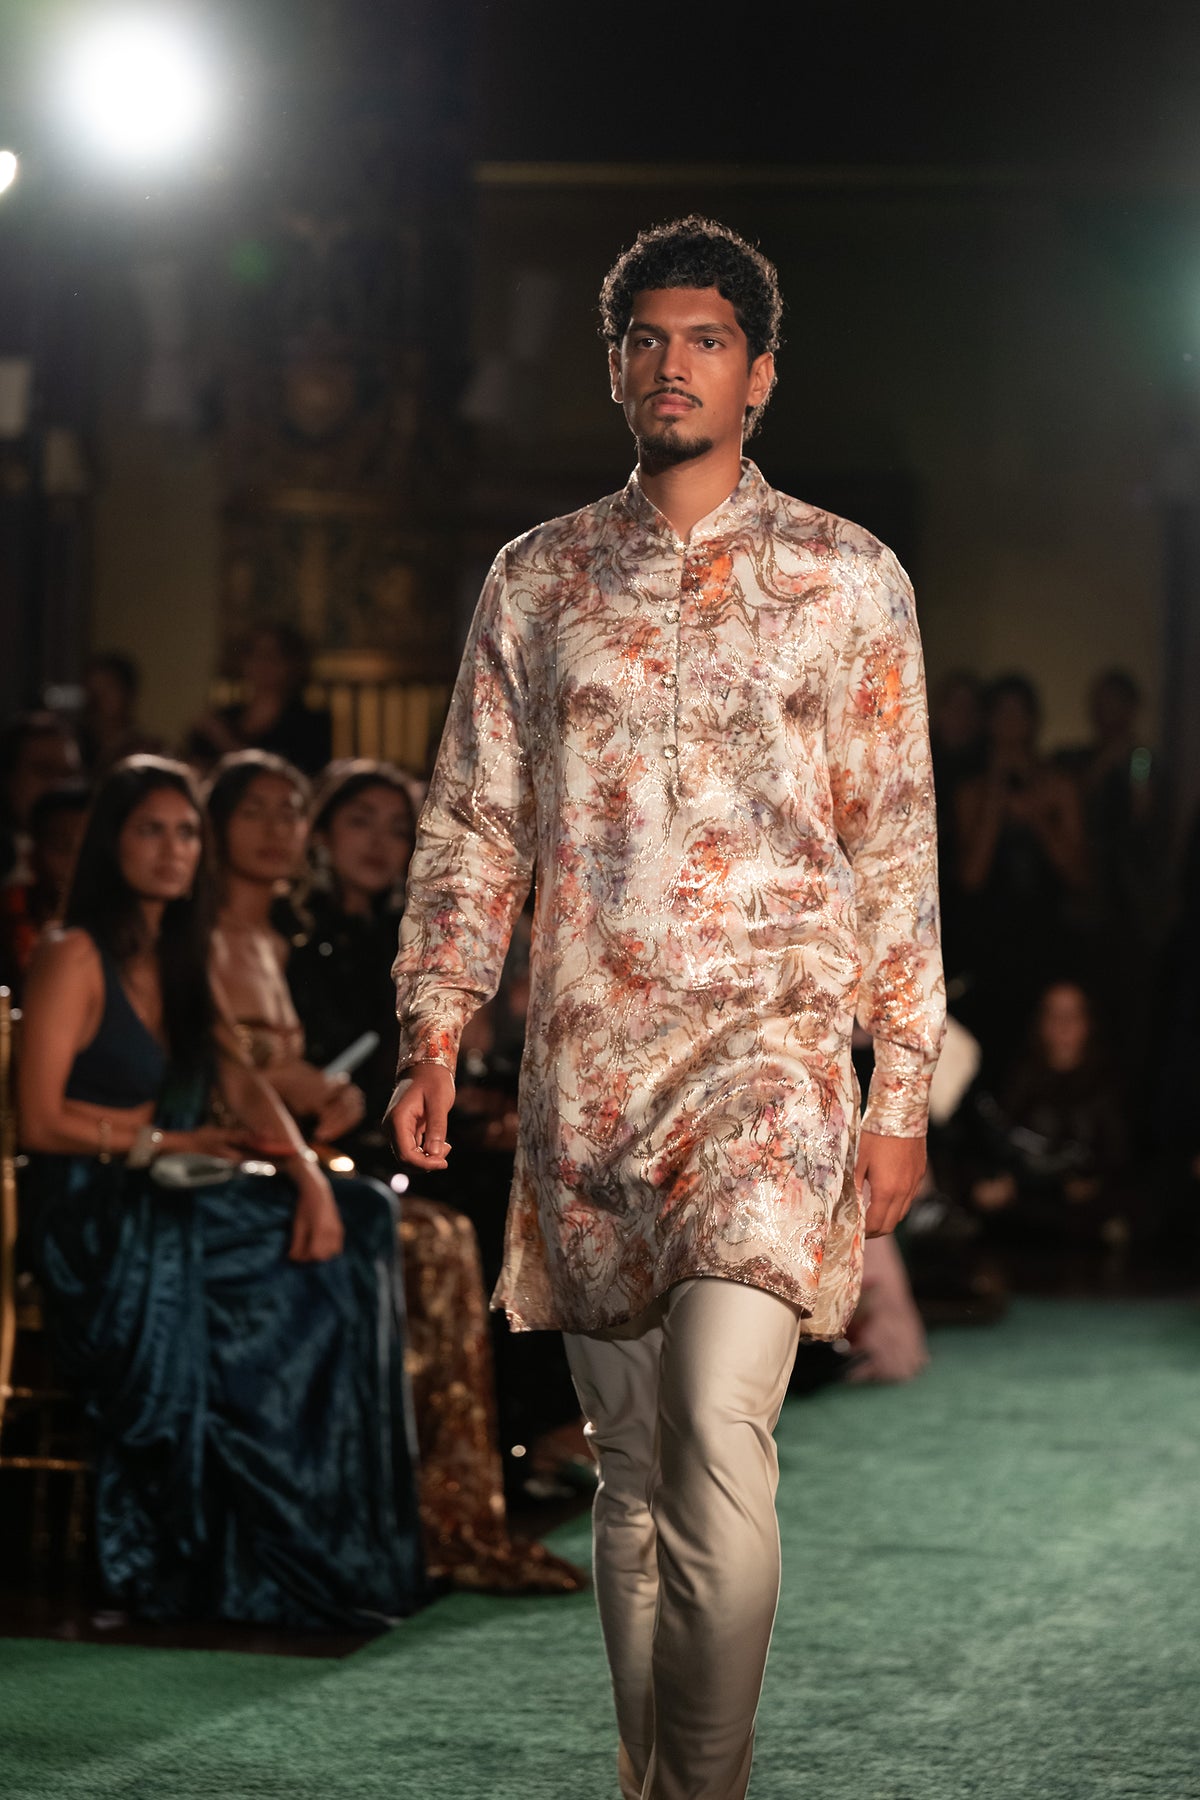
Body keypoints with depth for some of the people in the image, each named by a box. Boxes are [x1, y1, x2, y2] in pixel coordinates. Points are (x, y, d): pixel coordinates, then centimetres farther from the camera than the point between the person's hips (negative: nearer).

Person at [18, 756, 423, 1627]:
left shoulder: (181, 961, 18)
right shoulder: (76, 959, -6)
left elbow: (241, 1083, 9)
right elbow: (42, 1122, -13)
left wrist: (309, 1172, -9)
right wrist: (168, 1138, -8)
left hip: (176, 1205, 8)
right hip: (95, 1220, -8)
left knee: (352, 1231, -12)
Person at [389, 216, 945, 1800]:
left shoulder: (849, 579, 5)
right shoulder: (538, 581, 13)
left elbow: (895, 843, 5)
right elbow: (473, 823, 13)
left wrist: (904, 1090, 0)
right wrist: (434, 1031, 1)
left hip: (772, 1036, -3)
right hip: (586, 1065, 3)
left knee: (718, 1428, -20)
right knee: (630, 1465, 9)